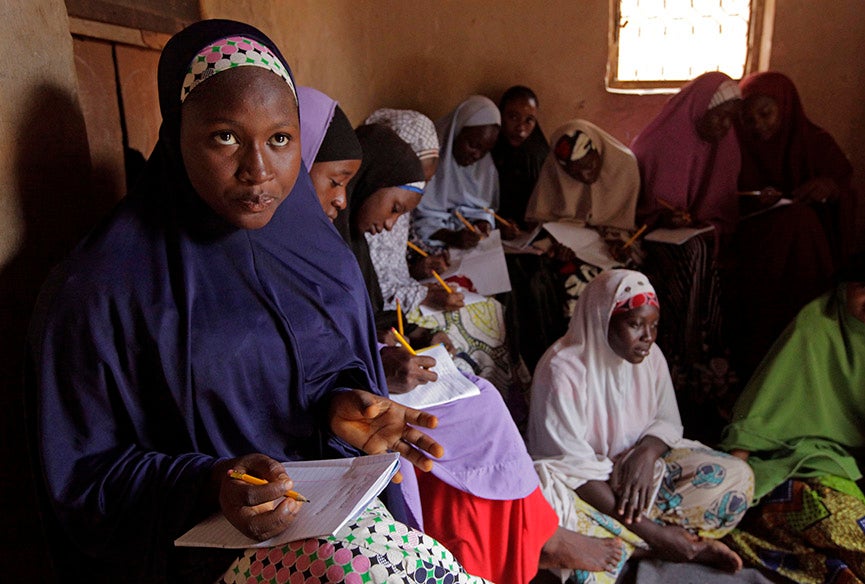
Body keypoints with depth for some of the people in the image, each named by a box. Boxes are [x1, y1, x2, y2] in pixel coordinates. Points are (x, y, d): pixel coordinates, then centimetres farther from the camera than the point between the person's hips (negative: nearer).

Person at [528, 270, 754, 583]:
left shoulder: (651, 357, -3)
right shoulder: (562, 369, -23)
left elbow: (668, 421, 9)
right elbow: (573, 464, -24)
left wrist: (648, 451, -18)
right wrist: (649, 531, -27)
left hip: (638, 465, 6)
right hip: (580, 481, -6)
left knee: (736, 477, -9)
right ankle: (654, 541, -18)